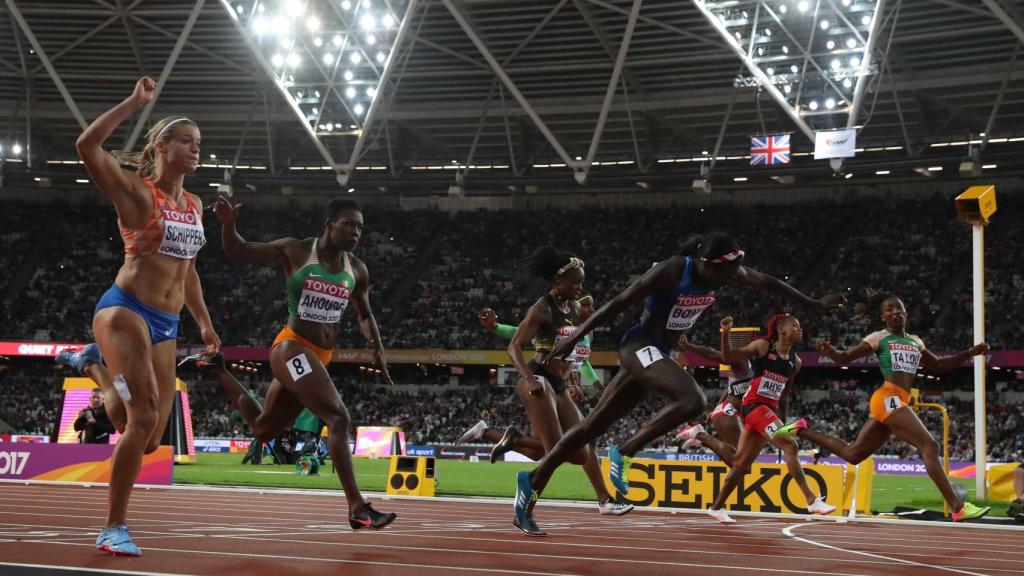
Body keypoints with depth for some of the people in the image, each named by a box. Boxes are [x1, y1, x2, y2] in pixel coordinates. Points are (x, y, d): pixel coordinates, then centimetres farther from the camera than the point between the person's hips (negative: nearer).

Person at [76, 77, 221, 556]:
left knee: (151, 438, 3)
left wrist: (204, 322, 25)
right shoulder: (136, 192, -4)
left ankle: (112, 390, 37)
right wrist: (135, 102, -18)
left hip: (165, 326, 7)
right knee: (145, 417, -19)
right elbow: (87, 145, -19)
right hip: (124, 310, -7)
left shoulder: (194, 205, 16)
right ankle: (114, 529, -8)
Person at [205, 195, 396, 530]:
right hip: (293, 348, -8)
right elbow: (237, 251, 2)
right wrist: (227, 224, -19)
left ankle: (217, 372, 41)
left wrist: (377, 349, 3)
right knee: (339, 418, -23)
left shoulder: (357, 270, 7)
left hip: (320, 356, 8)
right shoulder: (295, 251, -6)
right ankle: (358, 508, -23)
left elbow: (365, 315, 21)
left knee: (263, 430, 20)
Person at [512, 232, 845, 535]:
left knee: (593, 426, 8)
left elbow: (769, 284, 14)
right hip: (639, 346, -8)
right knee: (693, 400, -30)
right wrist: (576, 336, -21)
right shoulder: (670, 272, -23)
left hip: (657, 353, 8)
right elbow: (619, 302, -20)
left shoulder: (728, 271, -2)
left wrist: (814, 304, 23)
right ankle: (624, 453, -18)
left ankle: (532, 481, 13)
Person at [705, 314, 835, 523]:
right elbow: (728, 357, -5)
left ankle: (716, 507, 20)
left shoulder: (795, 362, 12)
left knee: (741, 463, 10)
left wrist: (783, 420, 21)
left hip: (769, 410, 7)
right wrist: (726, 332, -20)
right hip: (754, 405, -7)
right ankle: (812, 500, -19)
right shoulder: (762, 346, -5)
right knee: (790, 446, -18)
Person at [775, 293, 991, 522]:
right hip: (888, 399, -9)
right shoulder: (879, 338, 2)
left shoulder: (915, 342, 22)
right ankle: (958, 507, -23)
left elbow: (939, 366, 29)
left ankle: (800, 430, 26)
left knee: (852, 454, 14)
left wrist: (970, 353, 19)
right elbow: (845, 358, 2)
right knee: (929, 445, -19)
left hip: (897, 402, 9)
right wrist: (830, 351, -21)